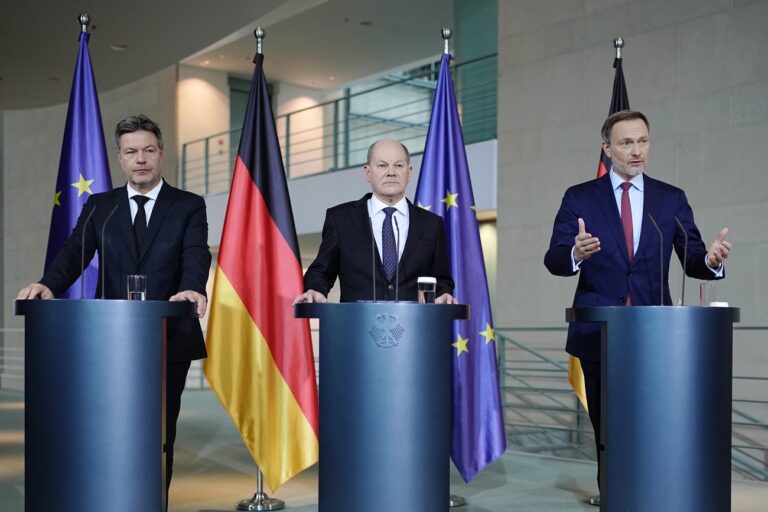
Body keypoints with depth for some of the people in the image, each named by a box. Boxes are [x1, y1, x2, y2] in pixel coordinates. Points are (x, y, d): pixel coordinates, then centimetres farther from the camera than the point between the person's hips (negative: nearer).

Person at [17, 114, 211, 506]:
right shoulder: (99, 206, 10)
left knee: (159, 433, 9)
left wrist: (192, 289, -35)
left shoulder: (189, 206, 3)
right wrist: (49, 285, -25)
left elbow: (196, 256, -12)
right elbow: (75, 252, -3)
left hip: (169, 338, -1)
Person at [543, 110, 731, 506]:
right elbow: (554, 260, -7)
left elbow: (692, 261, 1)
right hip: (598, 331, 0)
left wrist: (711, 259, -23)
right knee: (606, 424, 14)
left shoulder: (672, 199, 5)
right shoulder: (579, 198, 0)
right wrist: (576, 254, -31)